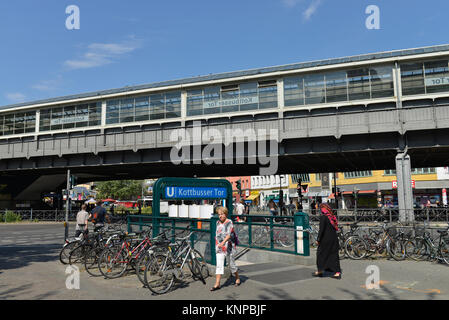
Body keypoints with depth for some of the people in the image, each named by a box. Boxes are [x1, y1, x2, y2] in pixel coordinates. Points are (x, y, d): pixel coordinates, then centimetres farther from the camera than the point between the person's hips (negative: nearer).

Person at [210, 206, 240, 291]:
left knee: (231, 264, 10)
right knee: (219, 265, -3)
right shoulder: (218, 222, 9)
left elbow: (229, 235, -22)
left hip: (228, 246, -4)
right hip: (219, 247, 4)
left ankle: (237, 278, 32)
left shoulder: (229, 222, -10)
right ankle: (217, 284, -4)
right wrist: (217, 243, 17)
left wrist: (223, 242, -35)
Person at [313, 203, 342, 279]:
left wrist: (318, 239, -11)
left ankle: (320, 271, 18)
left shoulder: (323, 217, -14)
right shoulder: (332, 216, 7)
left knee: (321, 254, 8)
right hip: (334, 239, 7)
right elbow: (335, 228, 12)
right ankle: (337, 272, 9)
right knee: (333, 254, 10)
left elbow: (321, 229, -17)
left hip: (325, 239, -6)